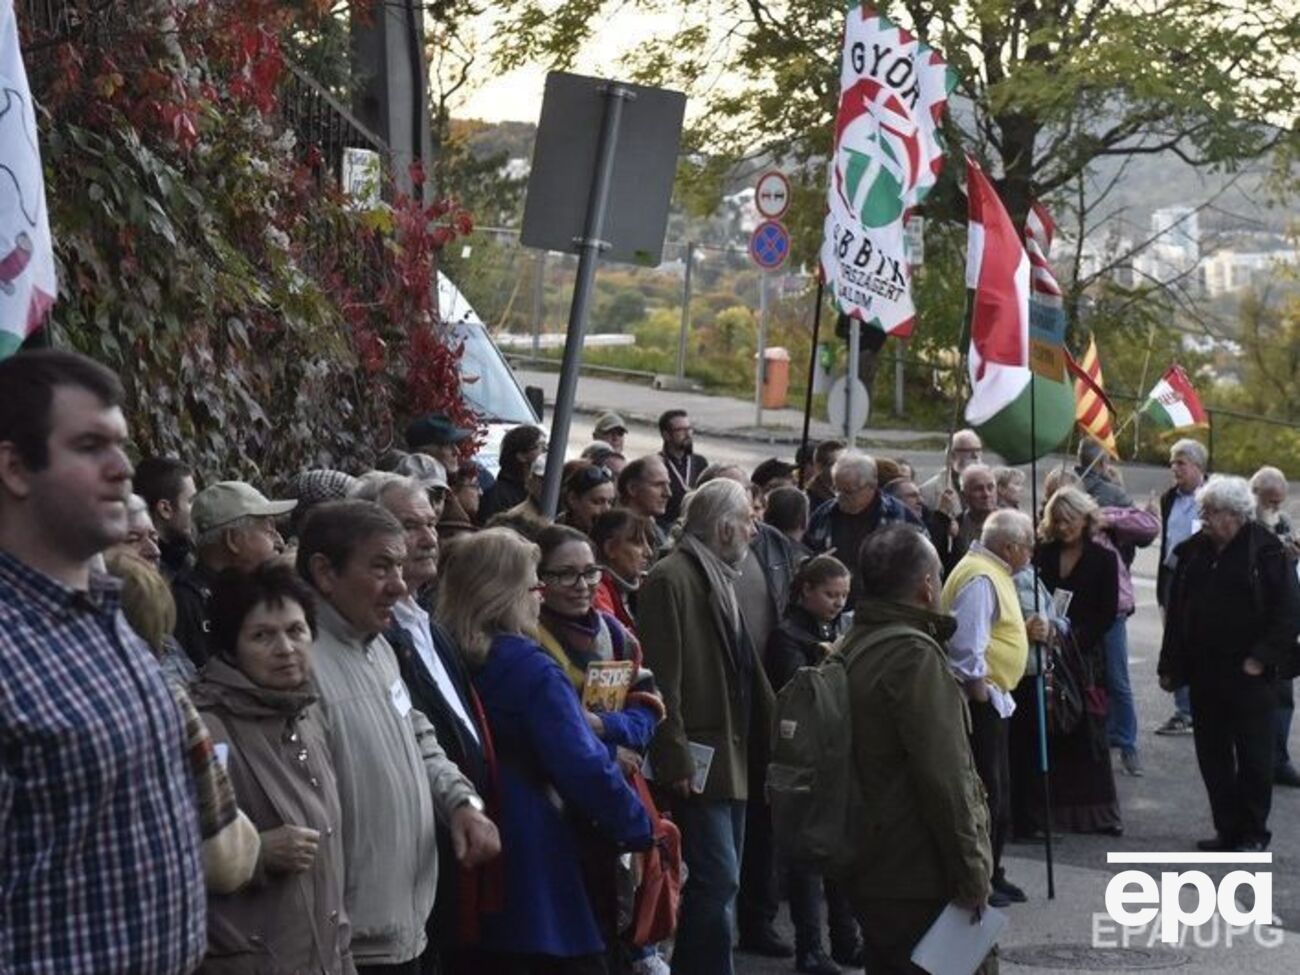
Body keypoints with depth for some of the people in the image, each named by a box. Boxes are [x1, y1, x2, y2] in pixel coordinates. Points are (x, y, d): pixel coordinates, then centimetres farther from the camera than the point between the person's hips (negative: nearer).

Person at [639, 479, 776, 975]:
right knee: (717, 880, -12)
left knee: (719, 882, 11)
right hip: (698, 760, -10)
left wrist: (763, 742, 17)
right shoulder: (671, 578, -11)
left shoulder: (723, 579, 19)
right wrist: (676, 761, -21)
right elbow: (663, 677, -17)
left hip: (733, 757, 10)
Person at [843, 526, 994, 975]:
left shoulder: (852, 647, 10)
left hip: (873, 875, 9)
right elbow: (944, 776, -21)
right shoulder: (914, 655, -18)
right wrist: (971, 874, -16)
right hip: (924, 883, -9)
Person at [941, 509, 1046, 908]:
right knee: (984, 791, -5)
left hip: (992, 699, 11)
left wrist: (1024, 631, 8)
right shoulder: (980, 579, -19)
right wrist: (980, 694, -20)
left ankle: (991, 875, 26)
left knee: (998, 791, 16)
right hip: (979, 699, -11)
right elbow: (967, 645, -25)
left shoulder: (994, 574, 15)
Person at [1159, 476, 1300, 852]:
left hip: (1249, 676, -5)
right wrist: (1170, 665, 10)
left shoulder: (1266, 552, -8)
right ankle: (1227, 829, 18)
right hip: (1203, 673, 6)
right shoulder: (1193, 552, 8)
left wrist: (1262, 658, -15)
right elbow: (1175, 611, 13)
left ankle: (1253, 832, 12)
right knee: (1212, 756, 9)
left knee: (1254, 757, 2)